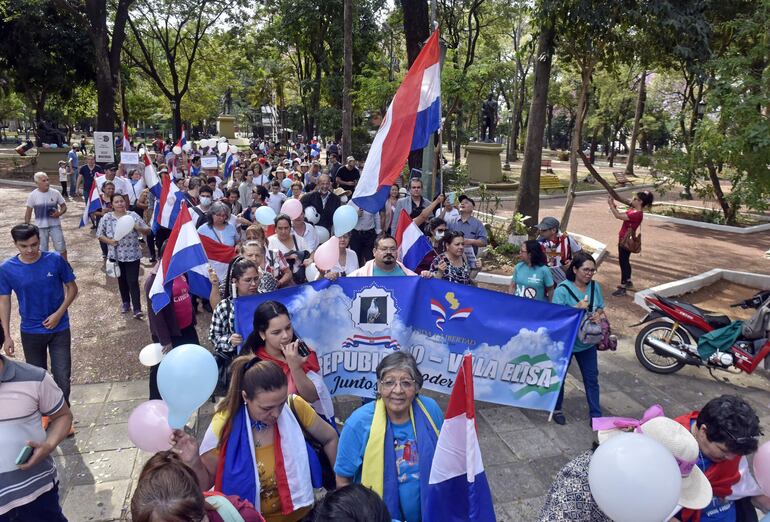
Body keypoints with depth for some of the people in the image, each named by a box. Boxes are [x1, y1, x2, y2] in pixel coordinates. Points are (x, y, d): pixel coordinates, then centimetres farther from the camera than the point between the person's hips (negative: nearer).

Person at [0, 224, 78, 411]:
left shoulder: (55, 260, -13)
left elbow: (72, 288, -2)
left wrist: (58, 314, -14)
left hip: (60, 329, -1)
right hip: (30, 332, 1)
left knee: (62, 377, 2)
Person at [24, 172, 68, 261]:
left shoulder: (55, 193, -4)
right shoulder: (33, 195, -5)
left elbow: (64, 206, 5)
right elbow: (28, 212, 2)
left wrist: (59, 213, -17)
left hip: (55, 225, 0)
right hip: (41, 227, 0)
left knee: (61, 248, 2)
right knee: (42, 250, 10)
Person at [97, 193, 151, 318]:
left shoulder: (133, 215, -4)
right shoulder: (107, 217, -2)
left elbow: (147, 231, -2)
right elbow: (99, 234, 3)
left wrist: (138, 228, -22)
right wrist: (109, 241, -15)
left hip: (132, 255, -2)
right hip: (116, 255, 2)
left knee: (133, 281, -5)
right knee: (122, 280, 16)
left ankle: (137, 309, -6)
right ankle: (126, 303, 34)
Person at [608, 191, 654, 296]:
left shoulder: (637, 214, -25)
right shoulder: (632, 210, 4)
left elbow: (618, 216, -28)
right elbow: (620, 214, 12)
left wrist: (611, 204, -20)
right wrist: (614, 205, -2)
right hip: (623, 240, 10)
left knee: (623, 262, -2)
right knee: (625, 261, 21)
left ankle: (622, 288, 6)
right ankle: (628, 282, 37)